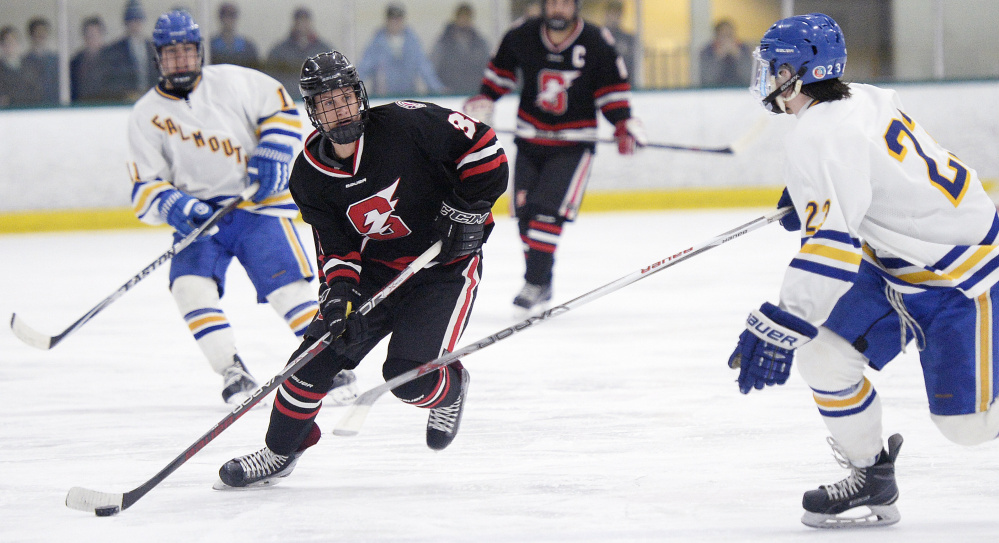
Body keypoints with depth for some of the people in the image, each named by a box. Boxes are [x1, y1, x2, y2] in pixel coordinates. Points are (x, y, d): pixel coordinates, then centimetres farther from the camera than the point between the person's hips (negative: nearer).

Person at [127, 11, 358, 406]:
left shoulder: (233, 82, -3)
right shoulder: (146, 115, 0)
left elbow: (282, 109, 6)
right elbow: (144, 188, -1)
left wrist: (272, 154, -9)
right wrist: (172, 207, -20)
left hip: (257, 204, -1)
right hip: (199, 217, 1)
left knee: (286, 283, -12)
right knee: (191, 284, -21)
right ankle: (233, 374, -15)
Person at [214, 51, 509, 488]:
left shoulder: (407, 124, -21)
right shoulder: (311, 176, -7)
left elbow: (482, 147, -13)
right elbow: (335, 247, -2)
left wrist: (469, 210, -17)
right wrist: (339, 292, -20)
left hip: (446, 265, -4)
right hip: (376, 267, 4)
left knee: (409, 375, -18)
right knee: (320, 350, -6)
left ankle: (449, 390, 20)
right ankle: (279, 452, 14)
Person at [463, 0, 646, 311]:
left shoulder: (597, 44, -9)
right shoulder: (521, 38, -5)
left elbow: (614, 88, 0)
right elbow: (499, 73, 12)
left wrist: (624, 125, -10)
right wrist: (480, 107, 7)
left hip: (574, 144, -3)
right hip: (530, 140, 3)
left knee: (548, 208, -18)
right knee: (525, 211, 1)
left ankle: (536, 282, -17)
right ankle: (540, 282, 14)